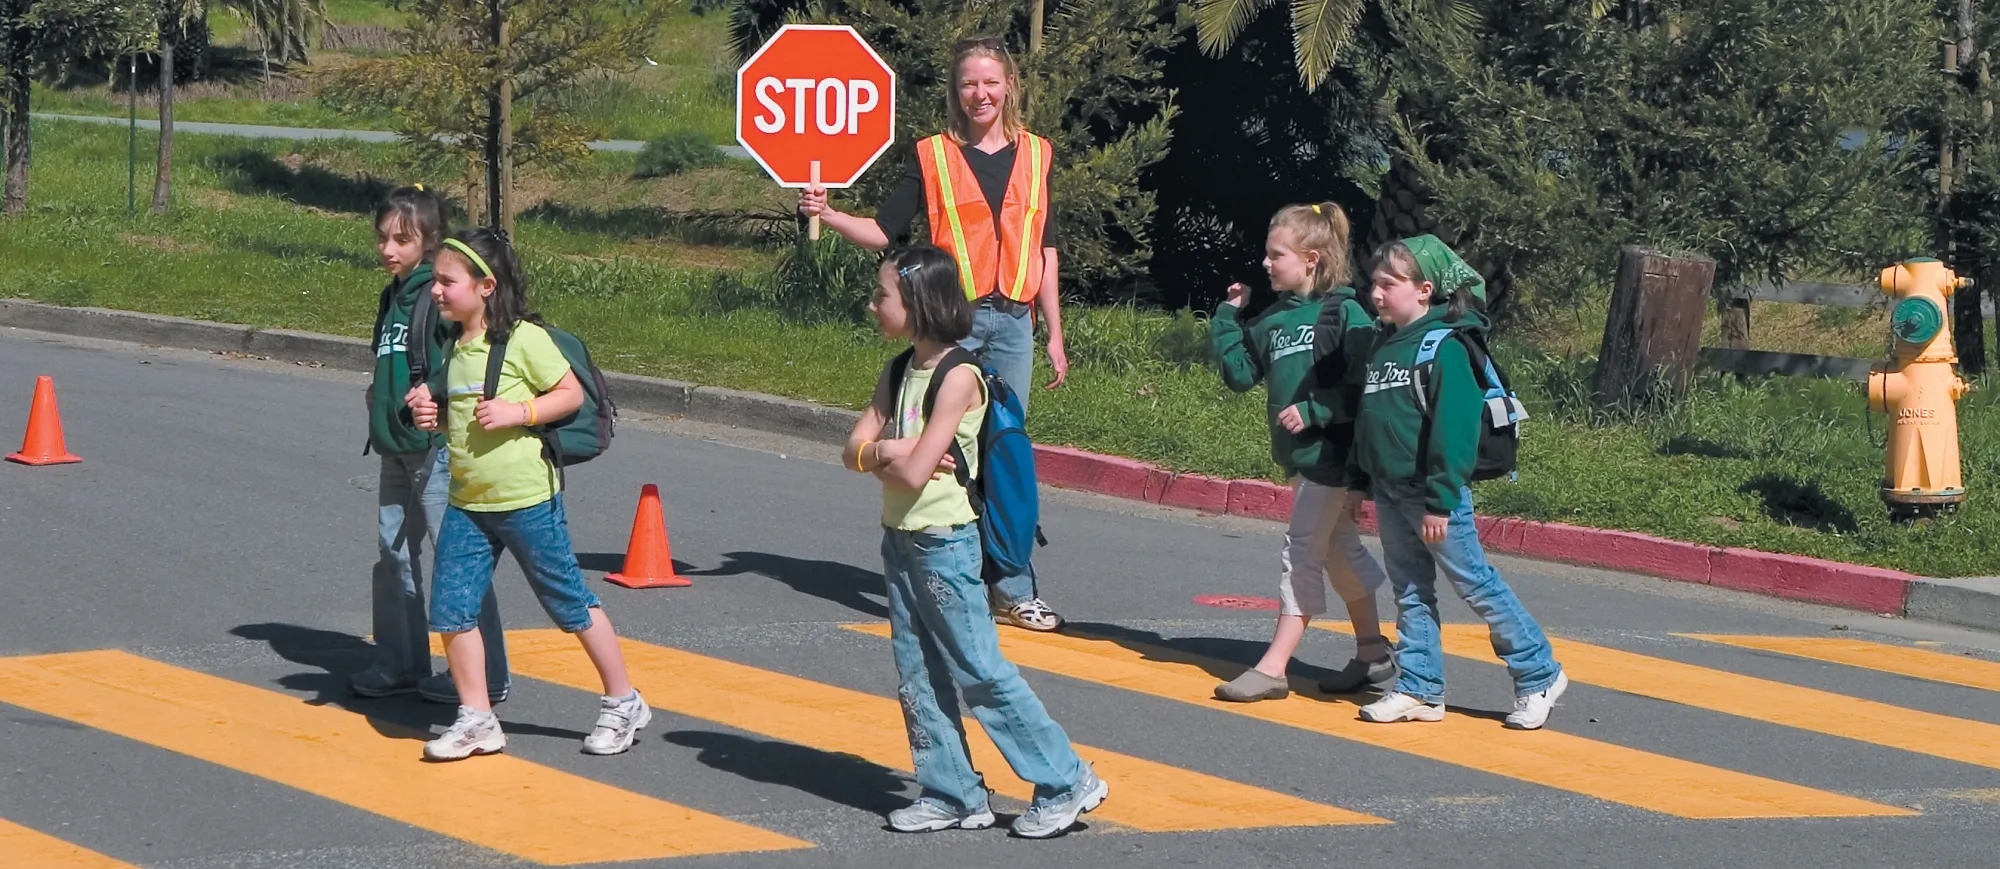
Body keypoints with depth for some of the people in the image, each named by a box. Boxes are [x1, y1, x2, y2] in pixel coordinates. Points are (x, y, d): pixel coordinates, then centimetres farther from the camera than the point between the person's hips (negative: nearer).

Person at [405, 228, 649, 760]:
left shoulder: (523, 339, -13)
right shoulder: (452, 347, 8)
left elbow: (572, 395, -9)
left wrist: (517, 412, -21)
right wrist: (429, 414, 0)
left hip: (527, 500, -7)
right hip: (467, 502, 7)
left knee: (570, 604, 5)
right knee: (450, 610, 0)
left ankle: (622, 703, 20)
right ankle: (476, 720, 12)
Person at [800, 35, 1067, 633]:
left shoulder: (1034, 156, 11)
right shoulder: (933, 157, 3)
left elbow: (1044, 249, 14)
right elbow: (884, 232, 1)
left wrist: (1055, 333, 12)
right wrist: (828, 215, -16)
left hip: (1012, 321, 2)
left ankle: (1014, 592, 5)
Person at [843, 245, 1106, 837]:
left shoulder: (957, 375, -16)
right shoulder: (899, 372, 9)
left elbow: (914, 472, -22)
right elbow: (855, 450, 4)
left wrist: (883, 455, -4)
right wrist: (893, 451, -15)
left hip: (945, 544, -8)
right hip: (900, 540, 8)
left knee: (979, 672, -5)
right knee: (917, 677, 8)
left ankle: (1067, 782, 3)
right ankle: (952, 794, 16)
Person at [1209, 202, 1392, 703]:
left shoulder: (1343, 314, -13)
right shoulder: (1274, 319, 10)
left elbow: (1365, 388, -18)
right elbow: (1240, 373, 8)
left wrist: (1311, 412, -22)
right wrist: (1228, 317, 2)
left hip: (1333, 454, -8)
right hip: (1299, 455, 8)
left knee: (1302, 553, -7)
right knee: (1340, 550, 16)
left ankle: (1274, 667, -6)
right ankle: (1374, 658, 27)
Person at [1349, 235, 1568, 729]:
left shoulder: (1444, 347, -15)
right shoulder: (1384, 346, 12)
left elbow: (1454, 429, -20)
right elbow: (1366, 422, 20)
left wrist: (1440, 500, -22)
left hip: (1433, 494, -8)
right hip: (1388, 493, 8)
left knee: (1476, 585, -2)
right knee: (1410, 593, 11)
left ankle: (1539, 676, 8)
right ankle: (1420, 689, 17)